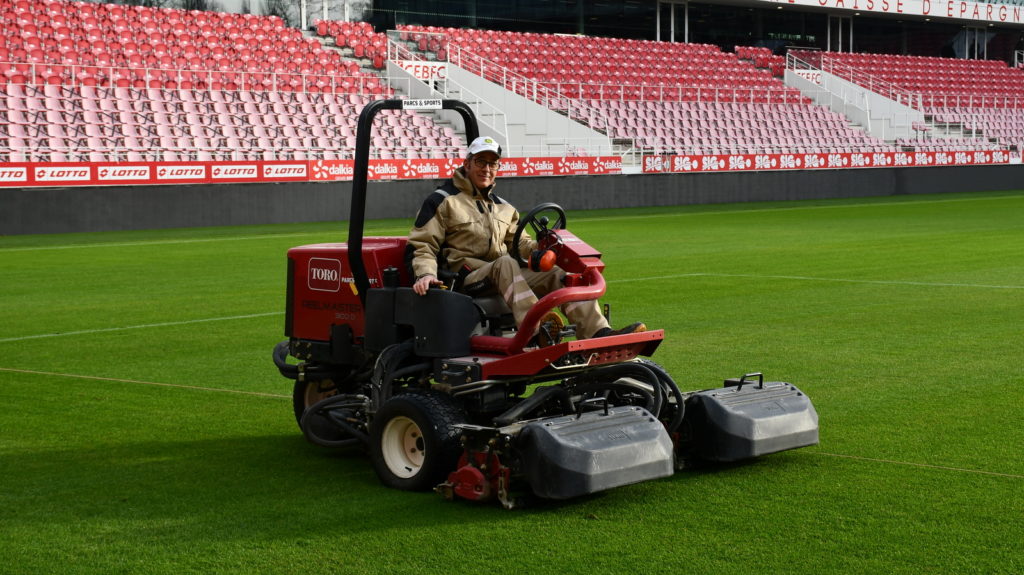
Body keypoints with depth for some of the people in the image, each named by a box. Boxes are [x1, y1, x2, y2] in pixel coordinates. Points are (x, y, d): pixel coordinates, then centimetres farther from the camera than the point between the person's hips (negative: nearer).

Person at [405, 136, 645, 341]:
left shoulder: (503, 208, 25)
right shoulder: (442, 201, 6)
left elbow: (520, 243, 20)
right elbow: (421, 246, 0)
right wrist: (425, 274, -21)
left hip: (505, 278, 6)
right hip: (466, 276, -6)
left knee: (559, 274, -15)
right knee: (505, 263, -37)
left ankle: (597, 332, -33)